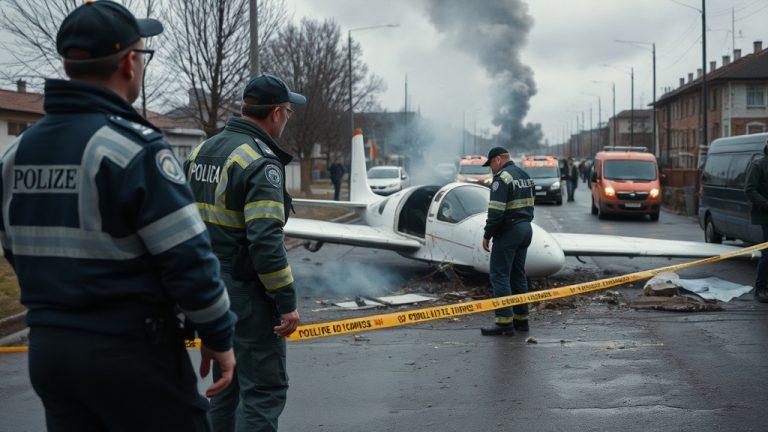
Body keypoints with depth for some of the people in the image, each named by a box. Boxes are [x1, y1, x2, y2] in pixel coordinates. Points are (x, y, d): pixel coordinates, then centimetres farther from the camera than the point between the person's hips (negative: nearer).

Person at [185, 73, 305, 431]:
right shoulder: (262, 163, -17)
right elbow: (265, 241, -24)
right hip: (245, 292, -9)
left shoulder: (201, 151, 11)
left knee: (227, 381, 20)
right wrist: (287, 302, -19)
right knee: (265, 388, -4)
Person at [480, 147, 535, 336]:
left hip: (508, 232, -9)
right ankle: (521, 318, 16)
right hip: (526, 229, 9)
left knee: (499, 275, -6)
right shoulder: (525, 176, 16)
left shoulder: (502, 177, -13)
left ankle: (505, 321, -10)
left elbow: (496, 211, -20)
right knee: (518, 275, 14)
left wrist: (487, 236, -14)